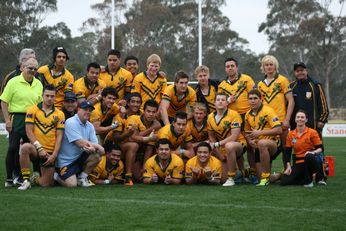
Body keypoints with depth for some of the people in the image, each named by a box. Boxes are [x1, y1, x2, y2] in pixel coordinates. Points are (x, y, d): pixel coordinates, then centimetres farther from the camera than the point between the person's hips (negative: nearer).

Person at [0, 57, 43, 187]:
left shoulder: (38, 84, 11)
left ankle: (19, 175, 22)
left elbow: (41, 103, 17)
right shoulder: (14, 82, -4)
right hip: (17, 119, -5)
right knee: (13, 148, -7)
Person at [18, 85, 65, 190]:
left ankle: (35, 178, 35)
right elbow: (29, 131, -4)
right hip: (35, 149, -1)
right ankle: (26, 180, -23)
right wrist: (39, 148, -15)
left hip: (50, 152, 2)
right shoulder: (32, 110, 1)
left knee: (46, 183, -3)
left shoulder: (60, 114, 5)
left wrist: (54, 155, -9)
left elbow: (59, 136, 2)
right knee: (25, 147, -38)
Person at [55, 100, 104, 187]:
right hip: (66, 161, -7)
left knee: (96, 155, -17)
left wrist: (91, 147, -29)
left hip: (80, 157, 7)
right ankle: (55, 175, 12)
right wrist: (98, 146, -17)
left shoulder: (90, 126, 6)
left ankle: (82, 178, 3)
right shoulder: (71, 122, -16)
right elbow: (80, 143, -24)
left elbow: (95, 144, -4)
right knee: (72, 184, -20)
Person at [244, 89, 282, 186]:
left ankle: (266, 178, -31)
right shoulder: (248, 115, 9)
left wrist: (260, 132, -25)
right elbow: (247, 132, 22)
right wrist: (250, 141, -2)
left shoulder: (268, 111, -12)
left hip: (273, 143, -7)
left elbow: (279, 130, -20)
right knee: (261, 177, 0)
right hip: (259, 147, 7)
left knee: (262, 143, -42)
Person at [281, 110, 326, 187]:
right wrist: (288, 166, -3)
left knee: (309, 156, -42)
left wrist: (313, 152, -26)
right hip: (298, 163, 3)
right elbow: (288, 152, 8)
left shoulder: (312, 132, -4)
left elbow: (320, 148, -4)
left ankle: (319, 177, -14)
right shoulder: (290, 134, 6)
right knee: (284, 181, -19)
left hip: (310, 160, -3)